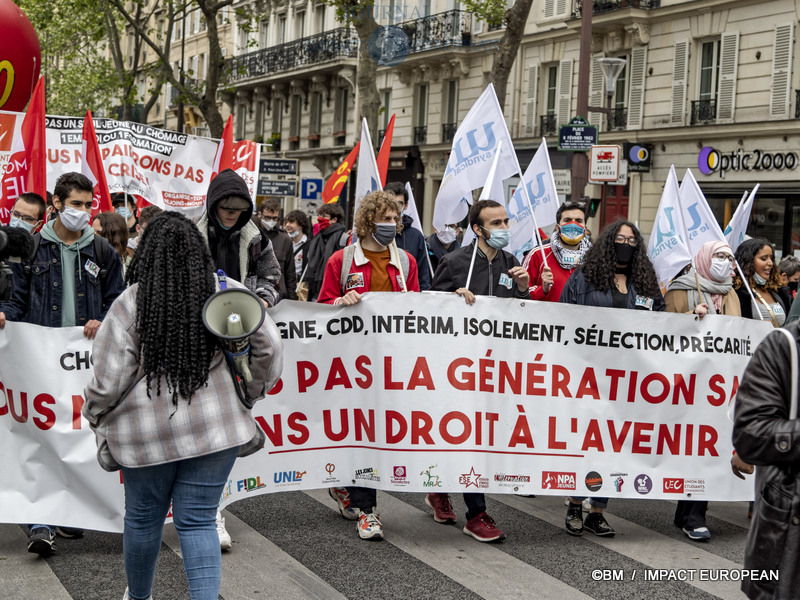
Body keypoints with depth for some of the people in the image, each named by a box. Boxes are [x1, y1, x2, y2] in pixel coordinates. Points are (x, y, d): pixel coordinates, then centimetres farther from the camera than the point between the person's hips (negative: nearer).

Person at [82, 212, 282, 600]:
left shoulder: (131, 304, -10)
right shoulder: (227, 293, -4)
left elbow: (108, 379, -9)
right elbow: (269, 348, -2)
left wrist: (95, 416, 10)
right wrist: (251, 391, 14)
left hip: (147, 432, -1)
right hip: (215, 429, 1)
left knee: (143, 517, 19)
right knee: (198, 521, 8)